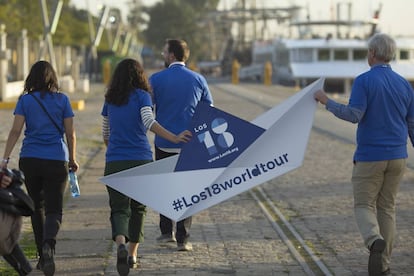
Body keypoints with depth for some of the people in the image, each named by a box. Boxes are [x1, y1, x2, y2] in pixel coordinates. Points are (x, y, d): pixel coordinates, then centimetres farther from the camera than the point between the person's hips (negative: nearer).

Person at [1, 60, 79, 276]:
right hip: (56, 161, -1)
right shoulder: (62, 100, 3)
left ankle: (43, 257, 21)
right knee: (54, 209, -1)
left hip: (30, 160, 1)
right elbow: (70, 133, 4)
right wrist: (72, 159, 16)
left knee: (37, 208, 16)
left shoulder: (25, 100, 3)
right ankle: (48, 244, -31)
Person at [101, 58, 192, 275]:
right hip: (141, 160, -2)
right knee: (138, 207, 16)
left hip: (115, 162, 2)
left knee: (119, 208, -2)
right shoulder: (141, 96, -3)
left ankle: (121, 243, -31)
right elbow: (149, 122, -20)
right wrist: (174, 138, -28)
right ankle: (132, 254, 22)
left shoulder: (110, 100, 10)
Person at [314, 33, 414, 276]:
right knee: (387, 208, 14)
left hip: (370, 157, -4)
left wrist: (327, 101, -8)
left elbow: (354, 115, -20)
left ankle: (375, 240, -26)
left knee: (364, 206, 5)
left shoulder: (364, 81, -11)